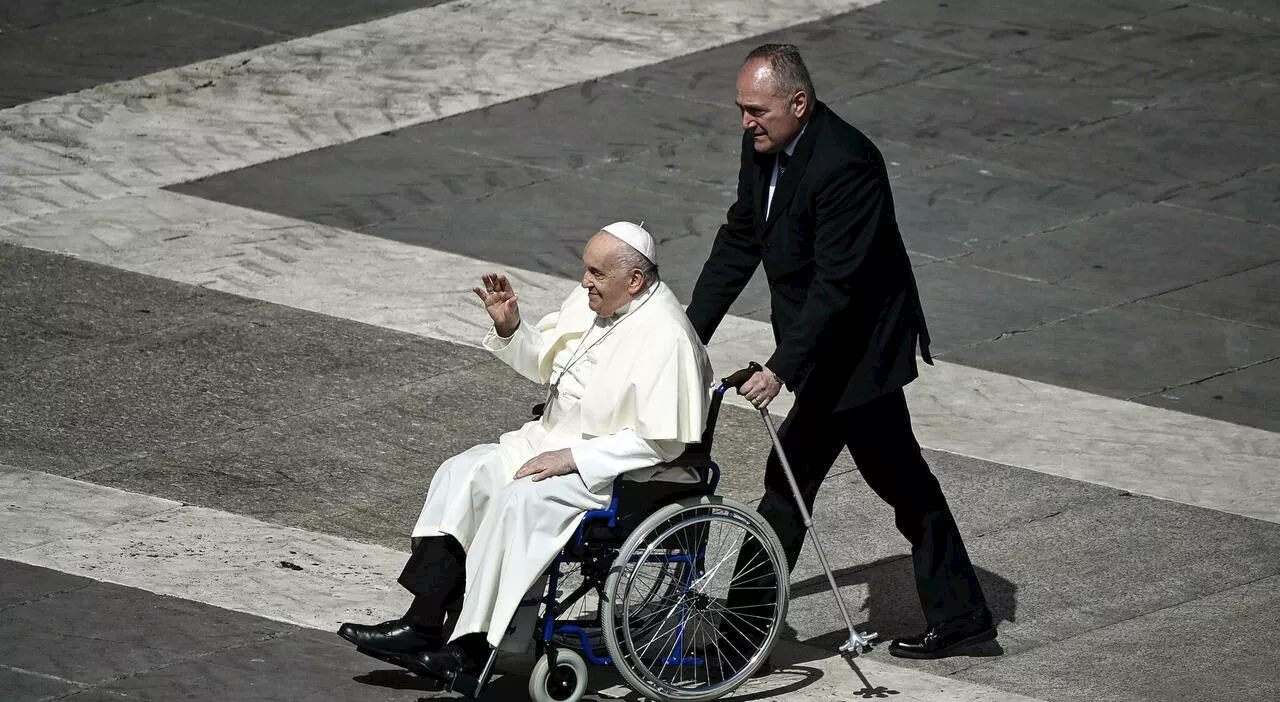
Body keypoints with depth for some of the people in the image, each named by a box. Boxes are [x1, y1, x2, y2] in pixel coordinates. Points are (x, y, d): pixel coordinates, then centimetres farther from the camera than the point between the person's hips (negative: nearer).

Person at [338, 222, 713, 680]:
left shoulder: (665, 336, -22)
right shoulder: (590, 301, 5)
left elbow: (661, 441, -25)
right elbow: (545, 363, 20)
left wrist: (572, 458, -24)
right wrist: (510, 328, 0)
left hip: (625, 472, -9)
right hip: (557, 444, 9)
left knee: (521, 500, -29)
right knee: (462, 473, -6)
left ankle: (471, 647, -25)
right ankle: (423, 622, -13)